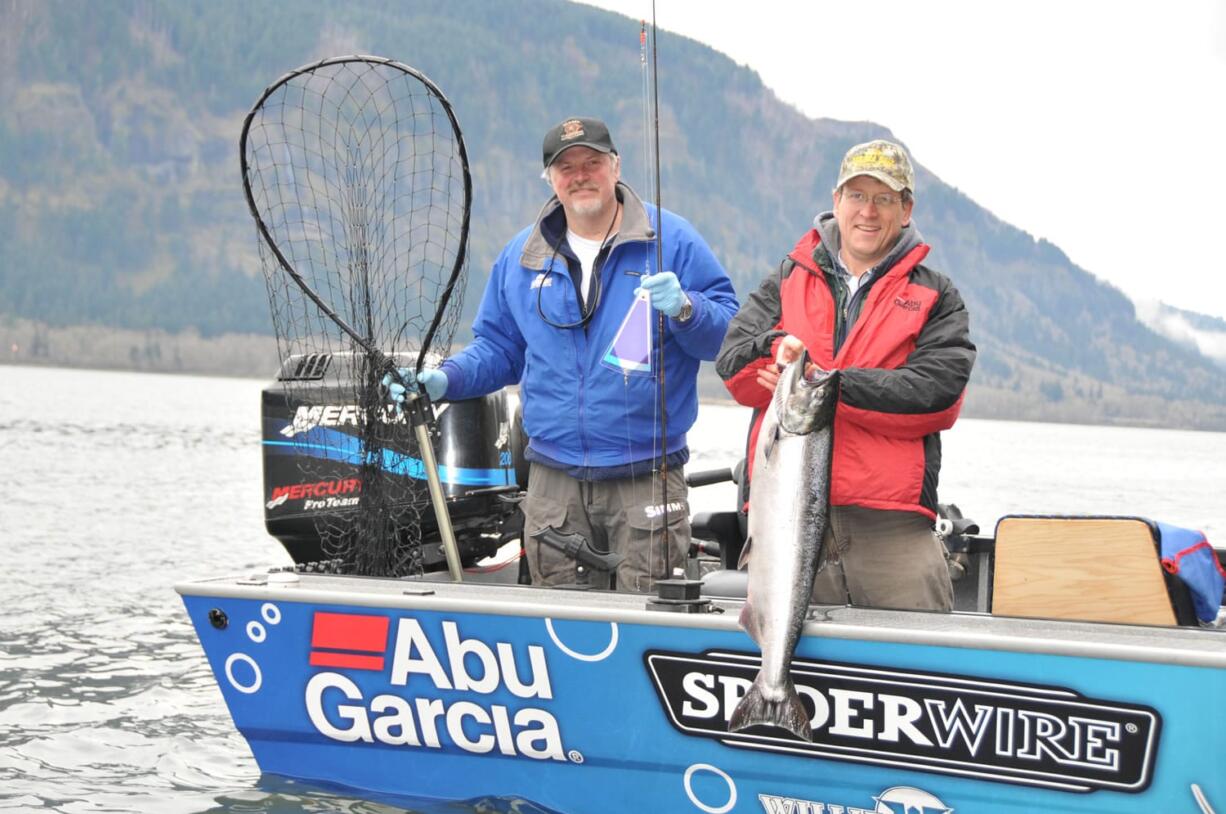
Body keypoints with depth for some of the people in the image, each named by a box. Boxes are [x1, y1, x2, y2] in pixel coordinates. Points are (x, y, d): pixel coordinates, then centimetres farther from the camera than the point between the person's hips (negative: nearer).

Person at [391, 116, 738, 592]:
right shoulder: (521, 257, 13)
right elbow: (498, 348, 19)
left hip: (647, 478, -3)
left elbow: (727, 332, -2)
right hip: (554, 481, 3)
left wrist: (686, 310, -21)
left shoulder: (670, 241, 1)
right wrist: (446, 379, 3)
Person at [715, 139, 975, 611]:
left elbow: (936, 394, -5)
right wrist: (777, 348, -17)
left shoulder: (935, 297, 11)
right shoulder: (789, 280, 19)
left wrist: (830, 383, -12)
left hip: (891, 524, -2)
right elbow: (733, 363, 6)